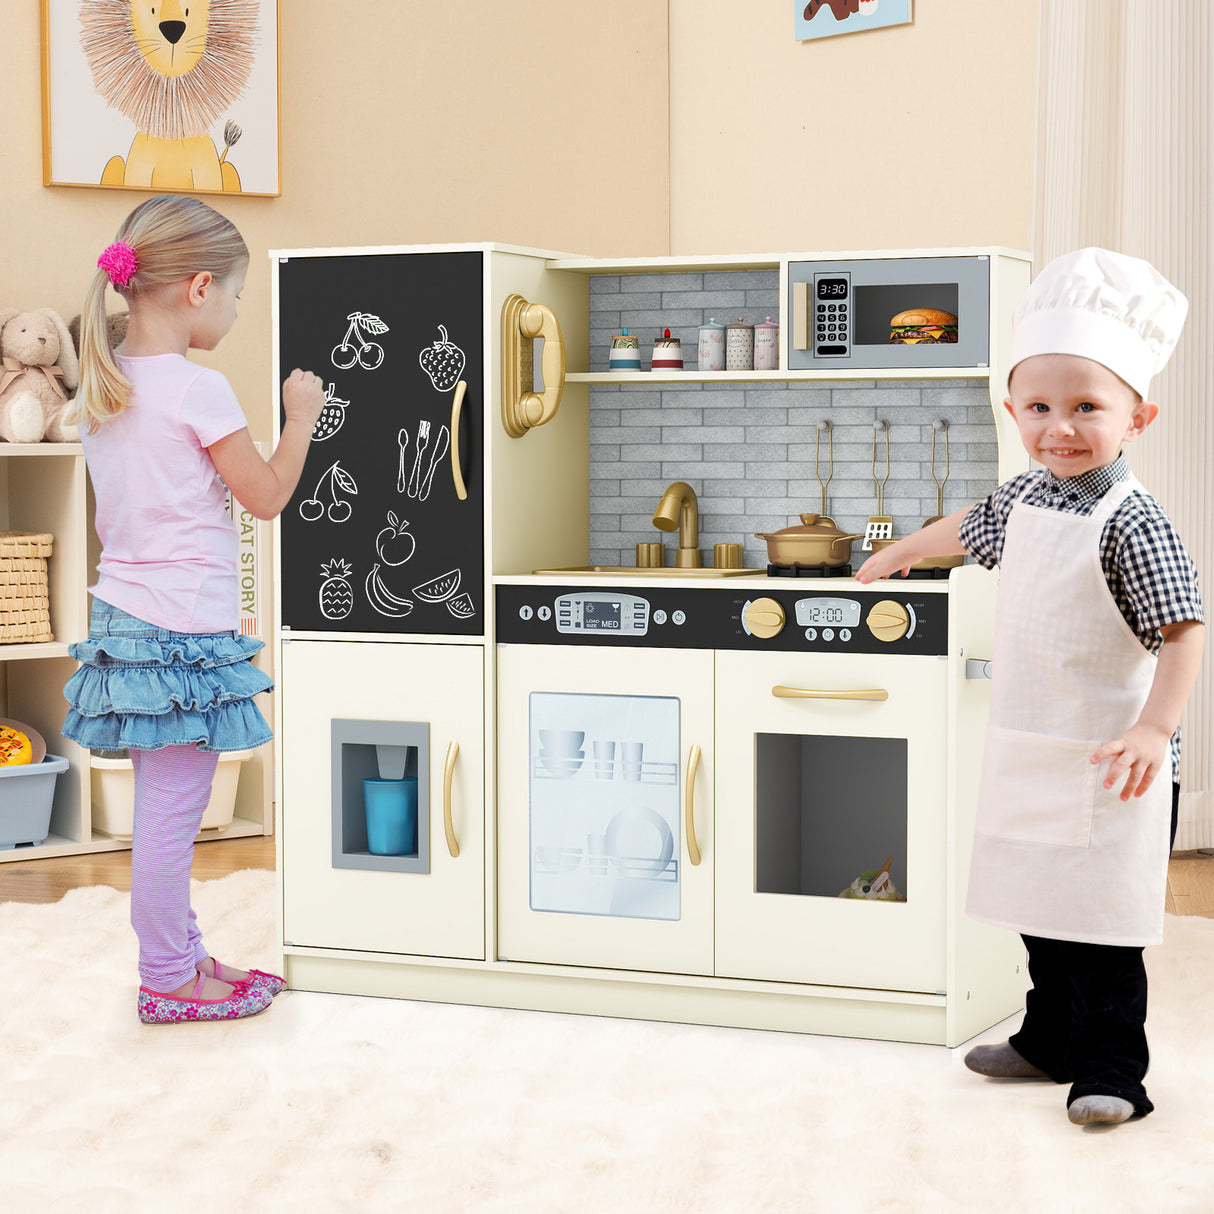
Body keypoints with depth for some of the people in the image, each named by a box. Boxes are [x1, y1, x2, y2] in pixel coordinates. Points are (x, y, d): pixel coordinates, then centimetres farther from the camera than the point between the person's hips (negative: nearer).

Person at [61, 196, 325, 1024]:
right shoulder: (198, 390, -16)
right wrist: (301, 417, 5)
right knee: (173, 813, 1)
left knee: (163, 811, 15)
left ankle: (183, 956, 25)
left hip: (126, 614, 9)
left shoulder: (104, 387, 8)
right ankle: (168, 983, 10)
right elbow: (268, 496, -7)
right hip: (185, 630, -9)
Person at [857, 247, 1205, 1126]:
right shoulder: (1028, 497, 7)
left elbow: (1185, 630, -23)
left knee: (1101, 922, -3)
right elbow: (971, 528, 30)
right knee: (1039, 906, 17)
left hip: (1106, 765, -8)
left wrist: (1154, 730, -35)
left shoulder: (1132, 522, -18)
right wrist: (903, 553, 47)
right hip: (1030, 755, 8)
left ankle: (1110, 1072, 7)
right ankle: (1050, 1041, 32)